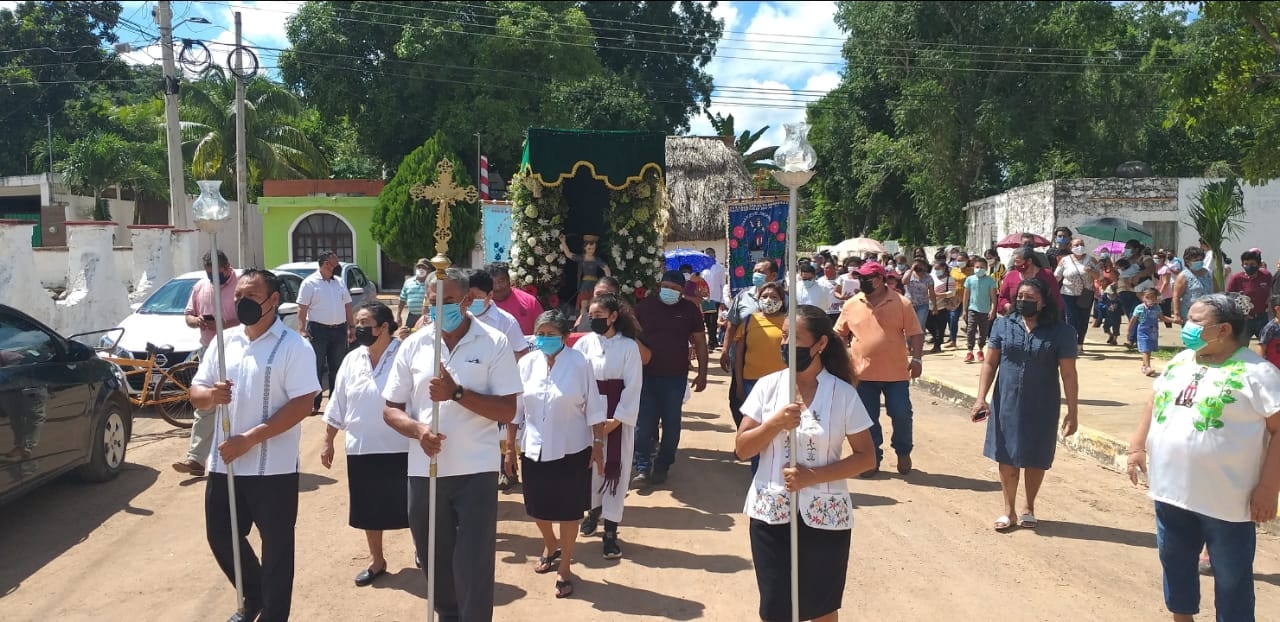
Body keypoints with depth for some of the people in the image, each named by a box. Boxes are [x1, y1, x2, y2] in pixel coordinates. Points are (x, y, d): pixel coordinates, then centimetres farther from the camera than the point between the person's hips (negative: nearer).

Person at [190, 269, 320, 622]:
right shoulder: (225, 341, 8)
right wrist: (211, 395, -15)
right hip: (223, 464, 6)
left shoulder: (293, 346, -11)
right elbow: (196, 393, 11)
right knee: (220, 537, 18)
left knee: (276, 547, 6)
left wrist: (249, 439, -22)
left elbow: (302, 404, -18)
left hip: (273, 468, -6)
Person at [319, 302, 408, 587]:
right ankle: (376, 560, 32)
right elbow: (337, 405, 11)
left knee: (408, 506, 6)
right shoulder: (352, 360, 5)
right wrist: (328, 441, 12)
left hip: (400, 449, -5)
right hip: (361, 448, 5)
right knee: (369, 508, 15)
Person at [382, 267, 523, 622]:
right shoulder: (413, 345, 3)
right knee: (434, 562, 17)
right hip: (424, 471, 4)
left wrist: (457, 393, -20)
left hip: (475, 471, -3)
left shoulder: (494, 343, -5)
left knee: (473, 566, -1)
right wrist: (418, 430, -15)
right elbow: (390, 409, 6)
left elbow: (507, 411, -9)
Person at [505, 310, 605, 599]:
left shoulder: (579, 363, -13)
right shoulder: (527, 363, -3)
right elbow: (514, 409, 4)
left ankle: (564, 568, 26)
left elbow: (594, 408, -7)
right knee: (538, 506, 16)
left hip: (571, 450, -3)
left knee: (568, 511, 8)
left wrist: (598, 446, -7)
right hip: (535, 449, 3)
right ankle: (551, 546, 47)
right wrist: (510, 448, 6)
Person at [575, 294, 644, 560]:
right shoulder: (585, 343, -1)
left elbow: (633, 387, -7)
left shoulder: (629, 346, -6)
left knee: (615, 470, 1)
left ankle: (610, 531, 8)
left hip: (618, 418, -2)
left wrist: (616, 420, -12)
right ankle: (594, 508, 38)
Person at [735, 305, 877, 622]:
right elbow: (742, 448, -1)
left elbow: (866, 457, -4)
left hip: (824, 516, -1)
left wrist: (814, 476, -16)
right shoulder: (768, 385, -3)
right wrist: (775, 423, -18)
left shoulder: (843, 394, -7)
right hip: (771, 513, 1)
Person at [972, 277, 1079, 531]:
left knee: (1035, 460, 11)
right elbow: (990, 363, 3)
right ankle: (1008, 509, 22)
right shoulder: (1003, 325, -1)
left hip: (1042, 409, -1)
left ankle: (1029, 508, 31)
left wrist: (1073, 412, -6)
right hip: (1007, 405, 2)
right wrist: (981, 397, -6)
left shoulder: (1060, 332, -7)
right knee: (1007, 457, 7)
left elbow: (1068, 374, -5)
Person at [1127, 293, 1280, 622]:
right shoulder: (1180, 362, 8)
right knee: (1175, 565, 20)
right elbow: (1154, 403, 17)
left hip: (1227, 500, -6)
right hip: (1171, 490, 7)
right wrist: (1137, 446, 8)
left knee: (1231, 577, 8)